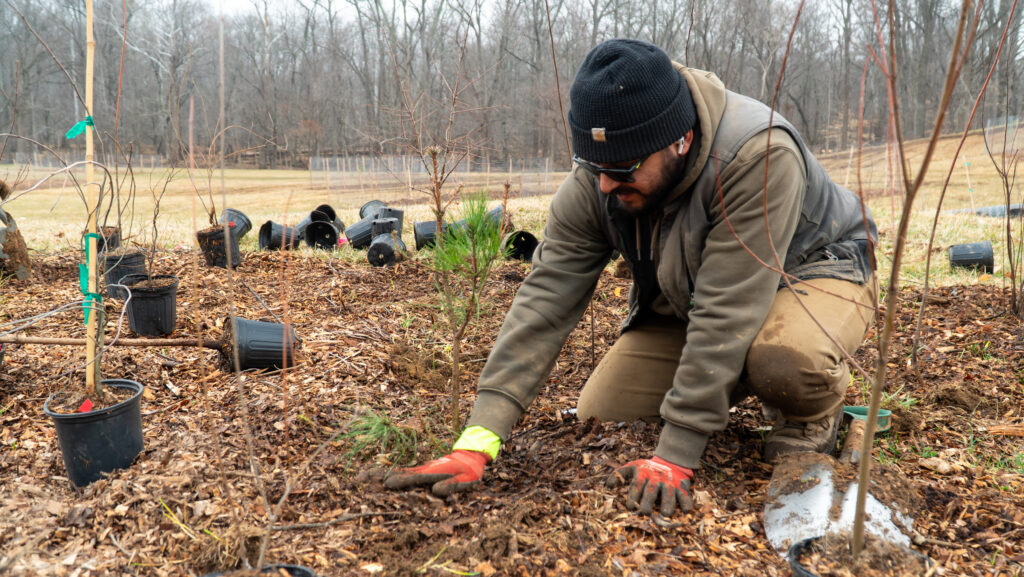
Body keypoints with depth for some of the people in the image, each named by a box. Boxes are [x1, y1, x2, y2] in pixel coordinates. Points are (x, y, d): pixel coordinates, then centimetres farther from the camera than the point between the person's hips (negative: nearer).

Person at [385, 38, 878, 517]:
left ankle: (810, 415, -2)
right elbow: (546, 298, -26)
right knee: (598, 417, -5)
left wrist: (674, 457, -37)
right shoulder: (592, 183, -23)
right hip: (681, 297, 5)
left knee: (785, 356, -39)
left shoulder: (758, 155, -39)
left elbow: (724, 316, -39)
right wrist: (479, 439, -32)